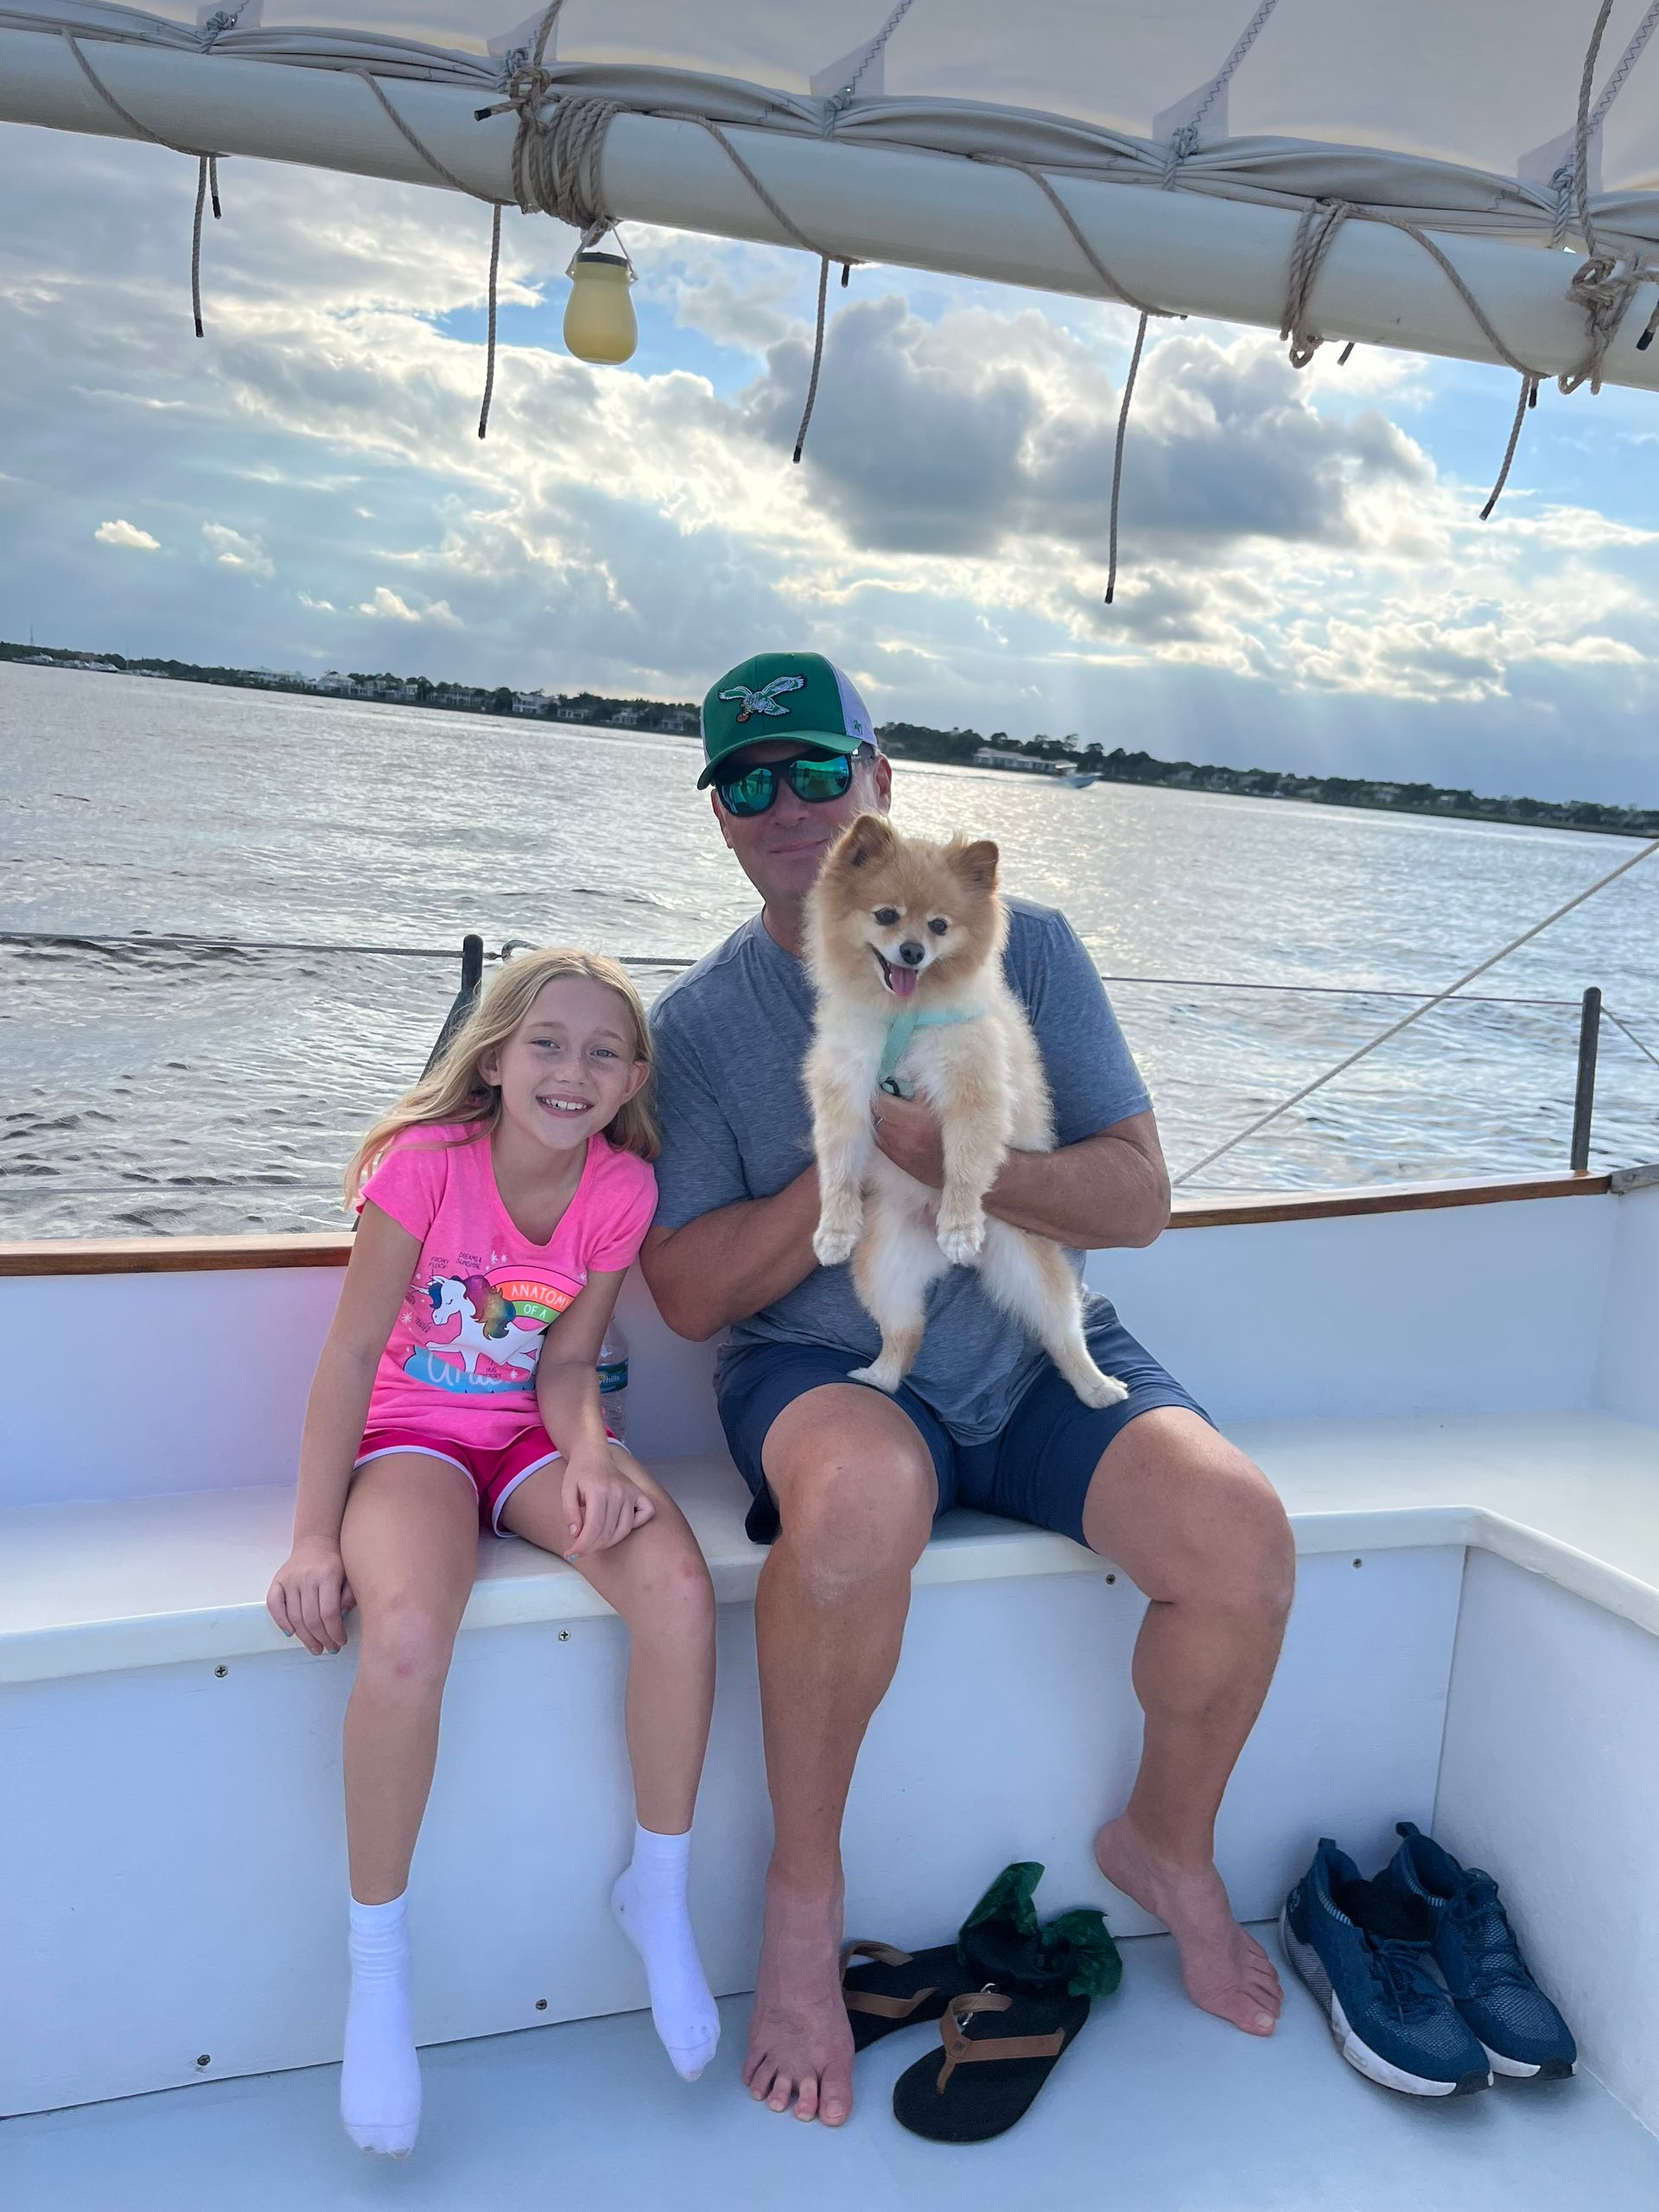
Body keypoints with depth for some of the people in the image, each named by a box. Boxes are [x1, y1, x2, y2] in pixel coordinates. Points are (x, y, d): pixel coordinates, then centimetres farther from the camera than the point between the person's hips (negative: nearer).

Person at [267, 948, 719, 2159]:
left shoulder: (623, 1185, -7)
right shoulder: (426, 1161, -17)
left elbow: (568, 1362, -3)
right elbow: (353, 1350, -14)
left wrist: (593, 1462, -24)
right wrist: (316, 1534, -18)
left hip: (535, 1435, 3)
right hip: (412, 1435, -3)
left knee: (678, 1591, -26)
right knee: (407, 1635, -34)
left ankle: (660, 1892, -1)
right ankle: (378, 1959, -9)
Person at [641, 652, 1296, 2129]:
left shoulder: (1021, 949, 1)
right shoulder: (702, 1021, 0)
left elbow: (1137, 1199, -5)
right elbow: (690, 1293, -6)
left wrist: (945, 1162, -21)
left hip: (1041, 1358, 2)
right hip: (827, 1372, -2)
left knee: (1243, 1536, -22)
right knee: (862, 1494, -36)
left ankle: (1170, 1847, 11)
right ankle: (804, 1898, -10)